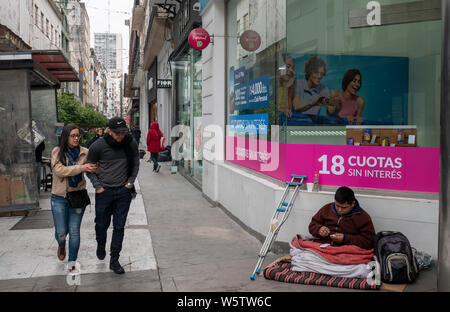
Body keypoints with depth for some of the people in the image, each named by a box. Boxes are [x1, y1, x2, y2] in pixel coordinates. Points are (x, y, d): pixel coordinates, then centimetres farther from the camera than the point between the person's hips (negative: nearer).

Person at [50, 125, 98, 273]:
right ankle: (61, 245, 43)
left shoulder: (85, 152, -3)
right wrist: (82, 167, -25)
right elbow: (59, 170, -18)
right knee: (61, 232, 5)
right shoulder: (57, 152, -5)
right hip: (59, 198, 0)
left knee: (74, 231, 5)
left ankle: (72, 263, 21)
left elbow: (93, 168, 5)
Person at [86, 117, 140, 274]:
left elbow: (135, 163, 11)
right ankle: (101, 244, 45)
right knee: (102, 224, 13)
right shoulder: (98, 146, -11)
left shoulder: (131, 143, -4)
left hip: (124, 191, 1)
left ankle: (114, 260, 15)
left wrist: (131, 181, 2)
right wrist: (97, 186, -6)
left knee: (119, 227, 4)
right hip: (104, 191, -1)